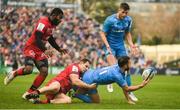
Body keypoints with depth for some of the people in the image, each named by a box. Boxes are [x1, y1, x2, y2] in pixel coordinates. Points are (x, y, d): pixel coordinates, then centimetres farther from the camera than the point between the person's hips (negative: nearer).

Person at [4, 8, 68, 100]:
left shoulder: (52, 24, 8)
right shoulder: (43, 22, -21)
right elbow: (37, 39, -29)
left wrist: (59, 49, 24)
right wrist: (45, 50, -41)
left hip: (40, 50, 9)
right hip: (31, 47, -9)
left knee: (44, 71, -7)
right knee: (28, 69, -30)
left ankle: (28, 93, 0)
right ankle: (14, 74, 4)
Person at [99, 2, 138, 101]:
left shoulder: (128, 20, -2)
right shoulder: (110, 20, -18)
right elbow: (103, 34, -12)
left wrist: (131, 45, 1)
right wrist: (107, 46, -24)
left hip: (120, 46, 5)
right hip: (110, 45, -5)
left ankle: (129, 92, 10)